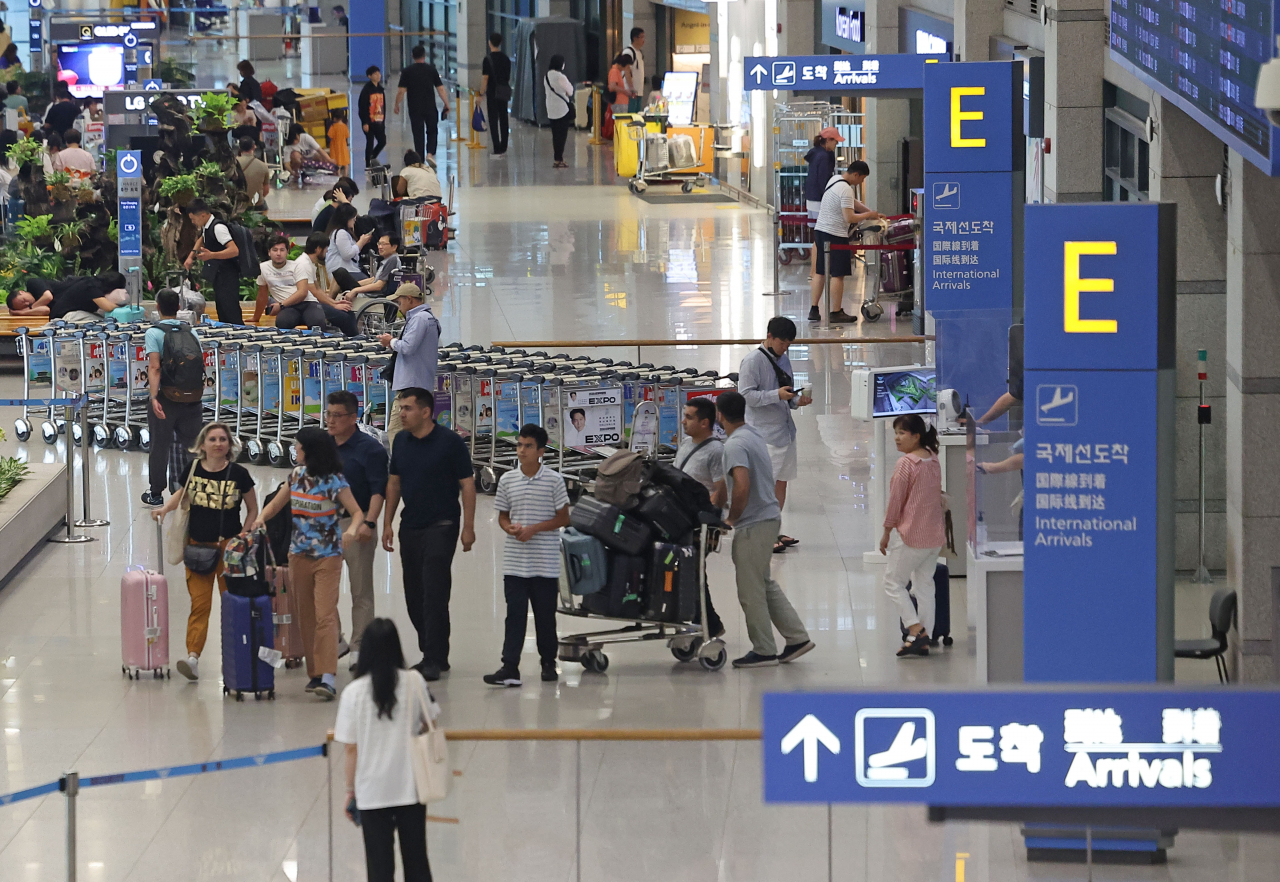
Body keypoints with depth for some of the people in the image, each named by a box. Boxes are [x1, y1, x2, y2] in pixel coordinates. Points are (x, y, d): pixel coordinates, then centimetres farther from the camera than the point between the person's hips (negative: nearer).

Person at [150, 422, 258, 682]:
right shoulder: (194, 469, 1)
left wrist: (244, 535, -5)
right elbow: (183, 494, 21)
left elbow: (253, 509, 6)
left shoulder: (238, 474, -4)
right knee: (200, 602, -6)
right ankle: (193, 656, -14)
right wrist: (166, 507, 3)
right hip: (198, 545, 1)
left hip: (228, 546, -1)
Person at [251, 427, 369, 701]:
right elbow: (277, 503, 17)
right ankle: (315, 673, 16)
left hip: (327, 557, -6)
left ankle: (328, 678, -21)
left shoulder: (334, 481, -11)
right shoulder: (297, 475, 7)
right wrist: (262, 517, -4)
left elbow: (357, 512, -11)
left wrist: (353, 529, -33)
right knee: (306, 616, 9)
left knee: (325, 616, -14)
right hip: (299, 554, 6)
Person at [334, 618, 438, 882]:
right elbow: (429, 724, 7)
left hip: (372, 791, -2)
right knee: (416, 861, 13)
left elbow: (351, 748, -7)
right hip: (411, 788, 2)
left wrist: (350, 790, 5)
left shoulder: (354, 692, -11)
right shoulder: (414, 683, -8)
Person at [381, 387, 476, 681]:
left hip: (441, 526, -7)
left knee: (434, 595, -11)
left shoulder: (450, 442, -8)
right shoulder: (401, 441, 9)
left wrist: (468, 527, -11)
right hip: (410, 526, 7)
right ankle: (433, 654, 20)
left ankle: (434, 660, -9)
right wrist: (387, 523, 10)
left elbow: (467, 484, -7)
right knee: (414, 596, 9)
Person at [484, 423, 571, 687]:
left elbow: (563, 518, -2)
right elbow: (502, 516, 13)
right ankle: (510, 667, -8)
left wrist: (535, 528, -14)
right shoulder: (507, 480, 5)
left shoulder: (553, 480, -3)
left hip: (545, 563, -2)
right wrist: (510, 528, -10)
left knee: (545, 614, 7)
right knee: (514, 613, -4)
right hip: (515, 562, 2)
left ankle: (548, 662, 21)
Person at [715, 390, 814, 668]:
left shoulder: (735, 445, -19)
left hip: (753, 525, -10)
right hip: (770, 517, 10)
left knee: (750, 591, 1)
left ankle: (764, 651, 8)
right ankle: (797, 637, 20)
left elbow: (742, 488, -29)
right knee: (765, 584, 19)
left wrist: (731, 519, -15)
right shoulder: (754, 437, 12)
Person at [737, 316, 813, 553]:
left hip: (785, 430, 8)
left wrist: (797, 400, -1)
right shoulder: (753, 361, -11)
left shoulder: (783, 360, 14)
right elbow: (746, 395, -17)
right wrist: (776, 395, -25)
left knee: (782, 481, 11)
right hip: (764, 433, -8)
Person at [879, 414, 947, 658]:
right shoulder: (934, 462, 7)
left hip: (911, 535, -7)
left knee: (893, 582, 3)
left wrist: (886, 533, -2)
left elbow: (895, 501, -12)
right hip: (935, 535, 7)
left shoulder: (906, 463, -15)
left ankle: (915, 630, -9)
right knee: (925, 585, 12)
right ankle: (925, 640, 11)